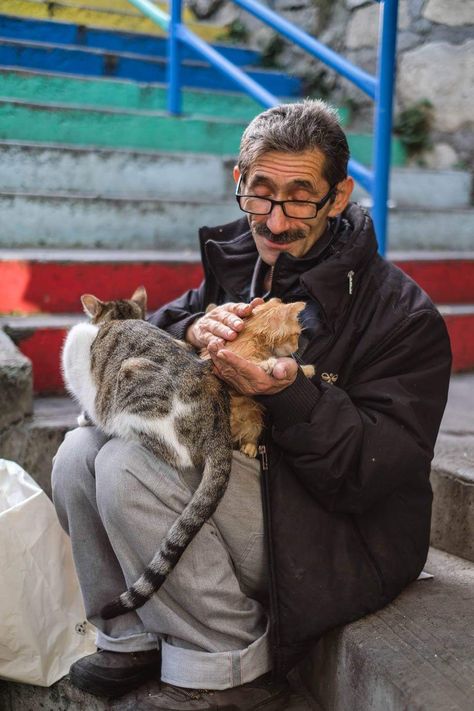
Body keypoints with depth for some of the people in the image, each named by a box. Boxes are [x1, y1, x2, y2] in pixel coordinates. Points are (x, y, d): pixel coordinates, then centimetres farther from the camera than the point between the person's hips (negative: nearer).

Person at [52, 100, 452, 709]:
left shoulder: (402, 314, -15)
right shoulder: (235, 266, 6)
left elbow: (376, 469, -19)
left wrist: (288, 394, -34)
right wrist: (191, 332, -18)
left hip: (345, 542, -7)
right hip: (239, 483, 7)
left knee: (131, 464, -25)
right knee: (79, 453, -7)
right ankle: (134, 638, 8)